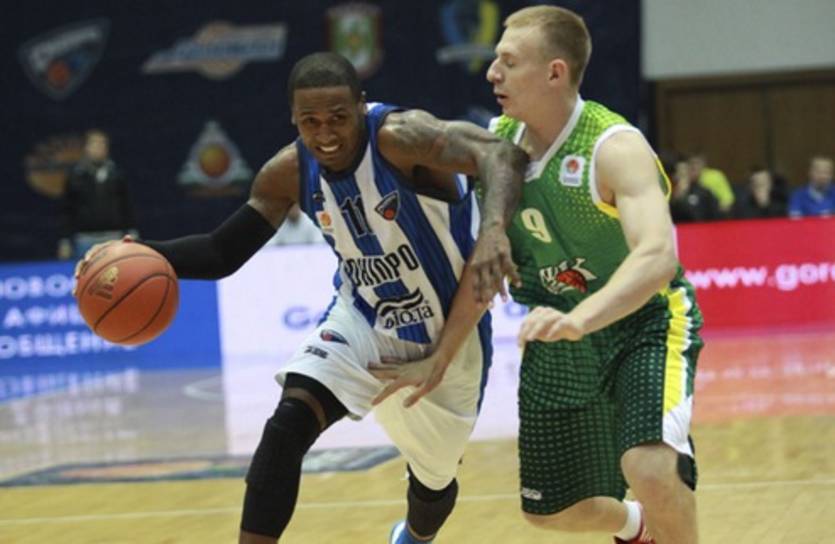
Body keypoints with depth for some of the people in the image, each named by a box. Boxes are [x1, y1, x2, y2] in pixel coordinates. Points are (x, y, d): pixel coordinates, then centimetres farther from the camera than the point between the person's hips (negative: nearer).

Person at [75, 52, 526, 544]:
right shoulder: (290, 173, -13)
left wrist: (494, 229, -65)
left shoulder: (400, 137, -30)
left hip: (448, 341, -3)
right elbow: (224, 253, -3)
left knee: (435, 479, 18)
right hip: (364, 323, 3)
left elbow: (502, 154, -45)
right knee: (287, 426, -24)